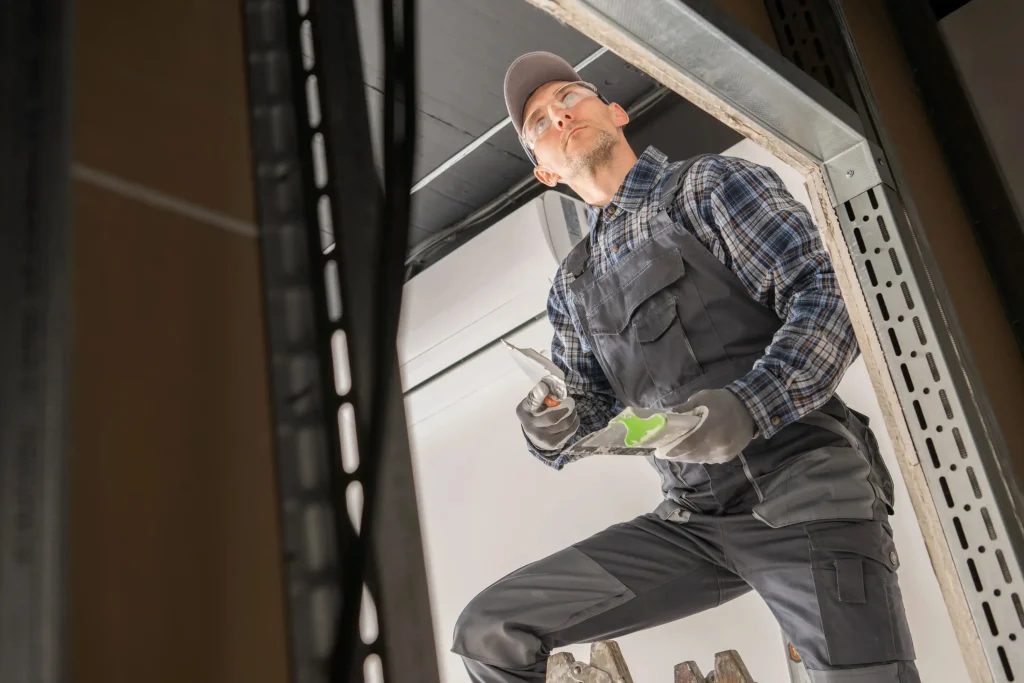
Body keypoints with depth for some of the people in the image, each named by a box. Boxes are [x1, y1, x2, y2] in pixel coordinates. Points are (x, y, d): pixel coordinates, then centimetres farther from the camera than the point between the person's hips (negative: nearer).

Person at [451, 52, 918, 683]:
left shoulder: (711, 183, 3)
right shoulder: (572, 286, 18)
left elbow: (829, 297, -7)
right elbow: (590, 410, 17)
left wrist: (750, 406, -23)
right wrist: (554, 430, -7)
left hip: (803, 493, -4)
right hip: (693, 522, 5)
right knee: (489, 632, -2)